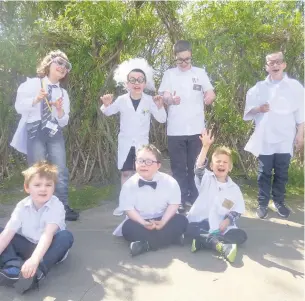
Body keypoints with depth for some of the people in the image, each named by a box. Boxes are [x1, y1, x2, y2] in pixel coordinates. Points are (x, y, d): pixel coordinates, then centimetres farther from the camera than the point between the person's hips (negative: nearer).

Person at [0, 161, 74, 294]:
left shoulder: (56, 206, -22)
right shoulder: (22, 206, -10)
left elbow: (48, 234, -36)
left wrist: (34, 259, -51)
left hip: (49, 248, -3)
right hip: (28, 246, 4)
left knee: (66, 236, -34)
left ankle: (38, 272, -42)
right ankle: (13, 266, -30)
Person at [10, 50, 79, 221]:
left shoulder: (63, 93, 15)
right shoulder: (31, 84, 6)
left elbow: (64, 122, 12)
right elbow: (19, 107, -1)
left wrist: (60, 110, -8)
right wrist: (35, 100, -16)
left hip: (55, 133, 3)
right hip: (34, 132, -3)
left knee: (61, 171, -4)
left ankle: (63, 208, 4)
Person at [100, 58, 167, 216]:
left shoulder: (149, 100, -9)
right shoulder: (121, 100, -7)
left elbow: (162, 119, -9)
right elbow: (108, 113, 5)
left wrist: (160, 106, -28)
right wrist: (106, 105, -18)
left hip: (142, 143, -1)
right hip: (125, 143, 1)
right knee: (125, 173, 7)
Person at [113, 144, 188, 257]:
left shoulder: (170, 182, -10)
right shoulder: (129, 184, -13)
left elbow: (173, 204, -8)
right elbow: (128, 208, -13)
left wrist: (163, 222, -23)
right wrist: (144, 223, -27)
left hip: (162, 221, 1)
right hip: (140, 222, -1)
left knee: (181, 221, -24)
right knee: (128, 227, -30)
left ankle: (147, 244, -33)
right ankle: (171, 237, -33)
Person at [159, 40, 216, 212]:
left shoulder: (200, 73, 7)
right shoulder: (169, 74, 5)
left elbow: (211, 94, 3)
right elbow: (164, 96, -4)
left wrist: (209, 98, -22)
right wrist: (171, 99, -29)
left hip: (196, 129, 1)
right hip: (175, 130, 0)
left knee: (195, 166, 8)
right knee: (178, 168, 5)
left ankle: (194, 198, 21)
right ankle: (180, 200, 15)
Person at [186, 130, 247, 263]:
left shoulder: (234, 188, 9)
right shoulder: (206, 179, 4)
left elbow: (237, 211, 8)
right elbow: (199, 167, -18)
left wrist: (228, 220, -15)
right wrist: (205, 146, -32)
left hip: (220, 226, 2)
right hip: (199, 223, -2)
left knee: (241, 235, -22)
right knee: (185, 227, -31)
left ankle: (203, 240, -30)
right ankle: (220, 245, -38)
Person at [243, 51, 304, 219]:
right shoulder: (259, 88, 3)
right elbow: (248, 111, 4)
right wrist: (259, 109, -15)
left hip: (285, 140, 0)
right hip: (264, 140, 0)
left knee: (281, 174, 10)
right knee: (264, 173, 7)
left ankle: (279, 202, 26)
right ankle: (262, 204, 18)